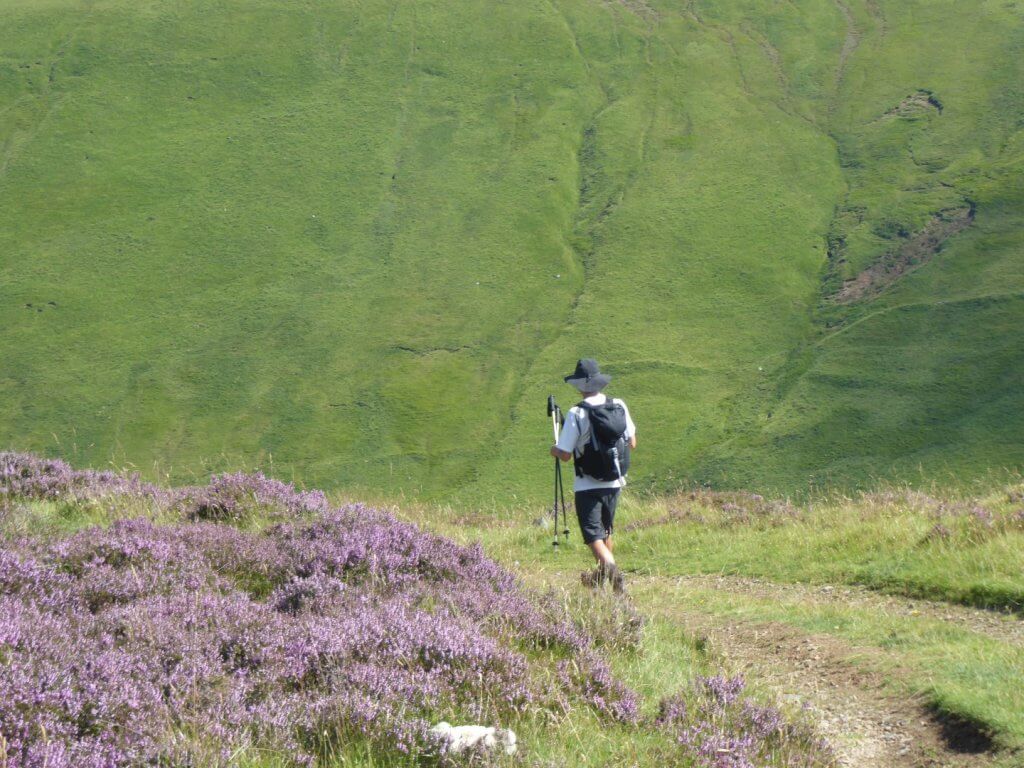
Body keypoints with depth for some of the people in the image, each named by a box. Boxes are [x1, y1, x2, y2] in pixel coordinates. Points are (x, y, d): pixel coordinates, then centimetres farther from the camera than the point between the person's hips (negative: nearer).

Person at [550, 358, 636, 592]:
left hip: (587, 485, -5)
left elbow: (565, 455, -14)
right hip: (614, 482, 5)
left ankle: (610, 566, -30)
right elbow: (632, 443, 6)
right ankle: (601, 575, 33)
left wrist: (554, 449, 8)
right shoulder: (618, 406, -1)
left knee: (593, 534, -6)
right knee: (606, 530, 21)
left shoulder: (576, 413, -15)